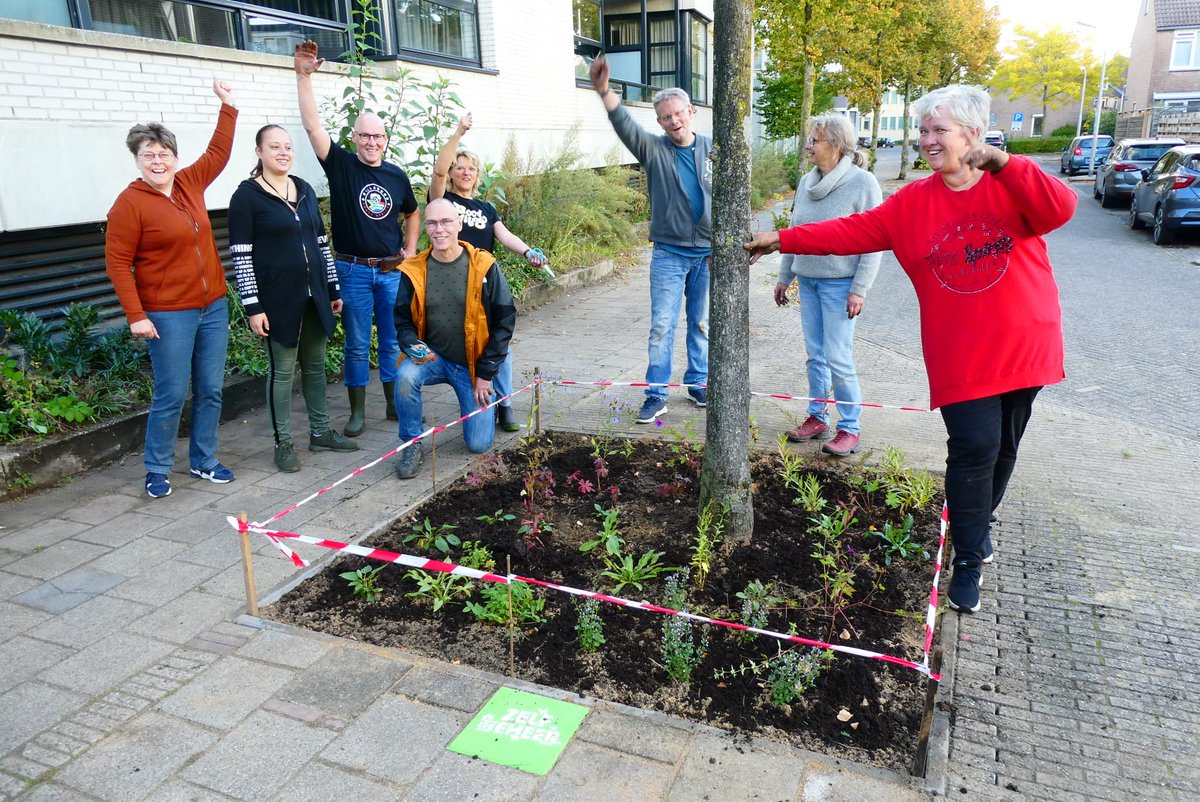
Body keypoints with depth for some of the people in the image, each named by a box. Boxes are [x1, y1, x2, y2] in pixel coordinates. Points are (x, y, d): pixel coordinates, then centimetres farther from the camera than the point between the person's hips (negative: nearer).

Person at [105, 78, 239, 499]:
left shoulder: (190, 184, 8)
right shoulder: (130, 203, -9)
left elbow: (218, 153, 24)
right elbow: (118, 263, -10)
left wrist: (228, 107, 25)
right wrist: (136, 315, -15)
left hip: (213, 307, 6)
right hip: (168, 315, -6)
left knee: (211, 390, 10)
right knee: (172, 395, -2)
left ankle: (204, 460, 23)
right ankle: (157, 469, 14)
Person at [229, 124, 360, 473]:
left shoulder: (304, 189, 10)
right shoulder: (247, 195, -7)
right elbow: (241, 255, -10)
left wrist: (334, 289, 13)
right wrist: (253, 306, -15)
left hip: (314, 294, 6)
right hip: (278, 298, -6)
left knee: (315, 364, 13)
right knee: (282, 369, 1)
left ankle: (320, 432, 25)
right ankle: (283, 443, 13)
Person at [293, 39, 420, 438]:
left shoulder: (397, 176, 5)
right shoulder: (341, 165, -3)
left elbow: (412, 214, 21)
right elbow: (312, 124, -13)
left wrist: (410, 250, 11)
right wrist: (303, 75, -20)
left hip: (392, 270, 3)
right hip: (353, 270, -2)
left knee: (393, 341, 10)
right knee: (356, 344, 5)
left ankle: (395, 403, 23)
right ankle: (358, 412, 14)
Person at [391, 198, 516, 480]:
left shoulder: (483, 266, -10)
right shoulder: (413, 270, -5)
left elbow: (505, 319, -6)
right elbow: (403, 320, 4)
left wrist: (486, 373, -7)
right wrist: (413, 346, -20)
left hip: (473, 364, -1)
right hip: (431, 358, 1)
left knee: (479, 444, -3)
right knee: (405, 377, -33)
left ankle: (484, 398, 30)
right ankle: (412, 444, -9)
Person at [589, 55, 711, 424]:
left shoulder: (712, 148, 3)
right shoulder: (653, 149, -3)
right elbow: (625, 125, -22)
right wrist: (604, 91, -40)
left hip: (708, 253, 2)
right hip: (669, 254, -2)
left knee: (702, 323, 11)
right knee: (662, 325, -1)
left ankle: (698, 383, 26)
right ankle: (656, 395, 7)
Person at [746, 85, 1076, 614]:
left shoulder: (1010, 186, -2)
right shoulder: (913, 203, 3)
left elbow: (1060, 209, -20)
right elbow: (852, 232, -1)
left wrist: (1002, 163, -28)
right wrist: (782, 240, -6)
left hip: (1024, 347, 1)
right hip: (961, 355, -1)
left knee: (1003, 447, 13)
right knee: (974, 448, -8)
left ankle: (979, 522, 39)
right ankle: (969, 559, 6)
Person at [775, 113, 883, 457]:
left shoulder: (862, 183, -10)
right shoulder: (807, 181, 8)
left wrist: (859, 289, -15)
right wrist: (784, 277, 17)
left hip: (839, 283, -6)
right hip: (807, 280, 6)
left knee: (838, 358, -5)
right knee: (815, 355, 12)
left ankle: (850, 428, 9)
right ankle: (817, 418, 23)